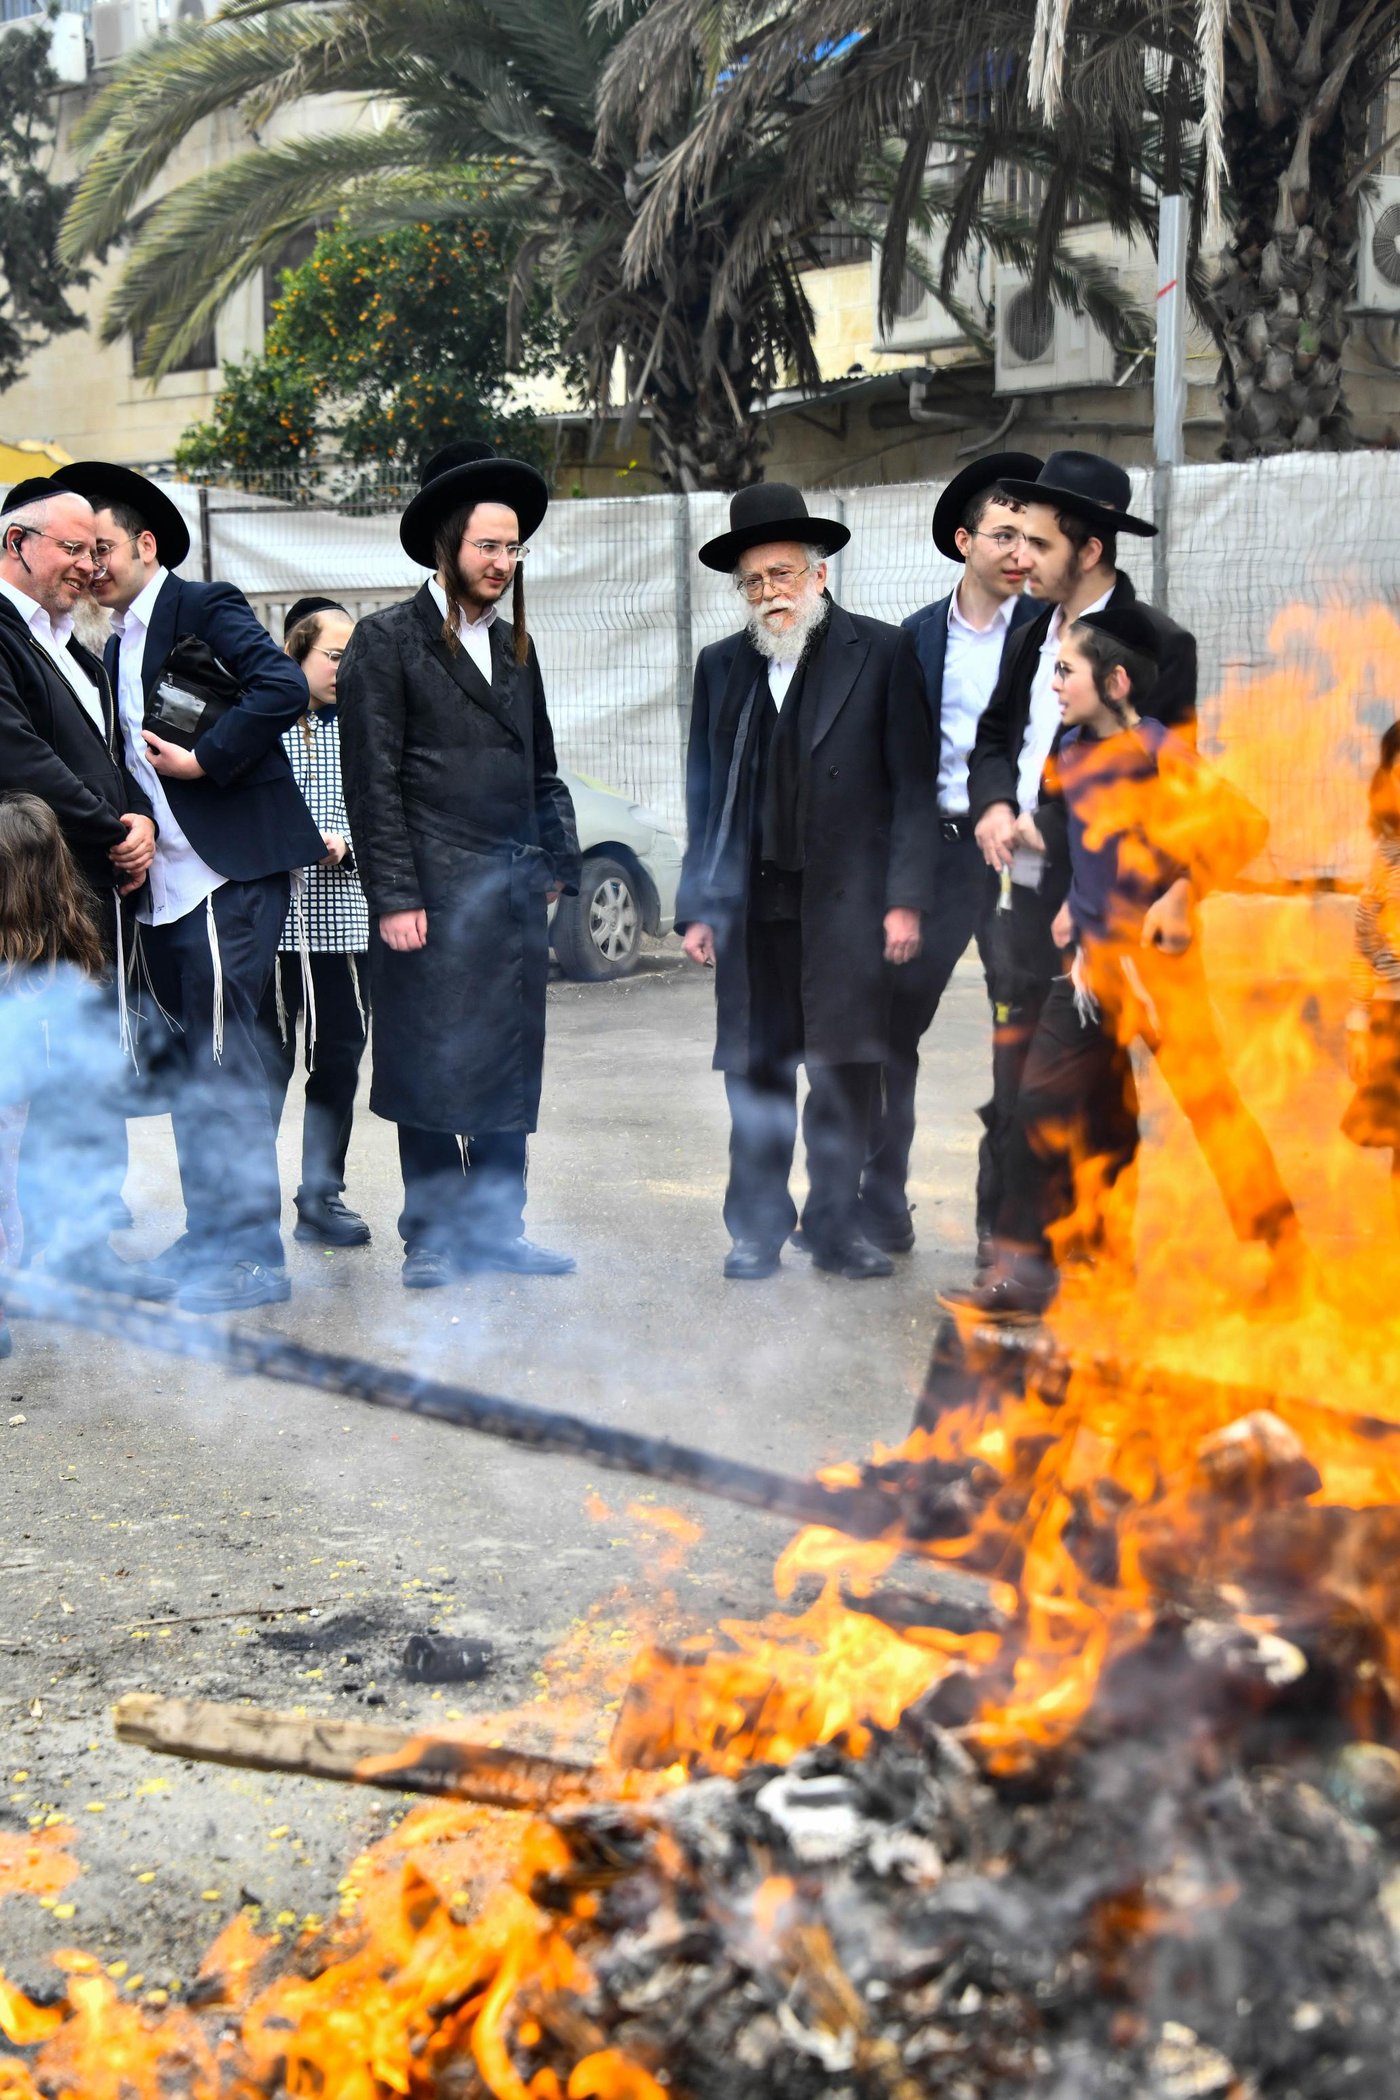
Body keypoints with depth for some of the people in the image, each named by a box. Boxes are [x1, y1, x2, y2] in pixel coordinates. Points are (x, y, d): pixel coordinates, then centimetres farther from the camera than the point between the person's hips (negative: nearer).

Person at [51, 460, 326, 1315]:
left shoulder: (208, 609, -5)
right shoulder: (118, 647, 19)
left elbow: (282, 688, -19)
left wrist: (203, 758, -17)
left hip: (229, 874, -9)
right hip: (166, 883, 9)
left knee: (223, 1055, -9)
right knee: (192, 1060, 13)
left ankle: (253, 1253, -4)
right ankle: (209, 1237, 22)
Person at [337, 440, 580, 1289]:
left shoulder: (515, 646, 17)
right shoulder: (387, 643, -2)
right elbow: (374, 782, -7)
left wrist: (555, 867, 10)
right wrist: (395, 897, -12)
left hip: (517, 892, 6)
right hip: (437, 895, -6)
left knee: (510, 1067, 8)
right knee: (432, 1068, -1)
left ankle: (499, 1228, 17)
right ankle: (431, 1239, 8)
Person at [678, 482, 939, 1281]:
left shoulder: (882, 653, 1)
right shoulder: (723, 666, 13)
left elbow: (914, 786, -1)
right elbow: (704, 796, 13)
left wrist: (907, 899, -8)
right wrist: (698, 906, 7)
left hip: (847, 903, -3)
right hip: (752, 906, 3)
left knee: (846, 1069, 2)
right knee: (756, 1072, 6)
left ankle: (835, 1224, 14)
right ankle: (758, 1228, 15)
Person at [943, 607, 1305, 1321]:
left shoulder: (1155, 750, -13)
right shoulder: (1071, 755, 10)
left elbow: (1241, 822, -19)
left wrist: (1183, 893, -23)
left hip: (1152, 957, -8)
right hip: (1090, 961, 8)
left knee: (1206, 1095, -4)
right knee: (1045, 1103, 4)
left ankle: (1285, 1249, 11)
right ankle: (1022, 1273, 10)